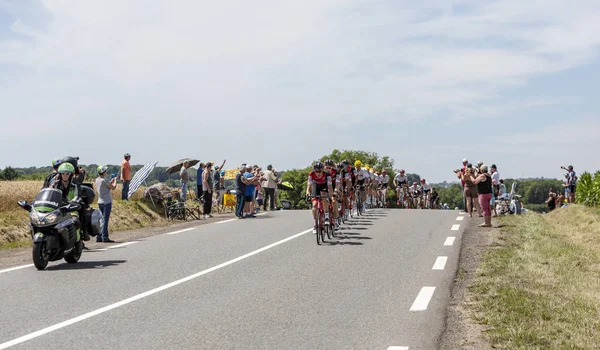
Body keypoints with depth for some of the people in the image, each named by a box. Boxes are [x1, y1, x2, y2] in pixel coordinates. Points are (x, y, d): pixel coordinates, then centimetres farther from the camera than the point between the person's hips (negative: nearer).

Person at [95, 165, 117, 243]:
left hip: (100, 202, 8)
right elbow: (113, 187, -9)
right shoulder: (104, 180, -15)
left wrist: (111, 181, 20)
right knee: (105, 220, -7)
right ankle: (104, 237, -7)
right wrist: (115, 180, 6)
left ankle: (99, 237, 11)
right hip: (107, 202, -8)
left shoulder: (97, 180, 9)